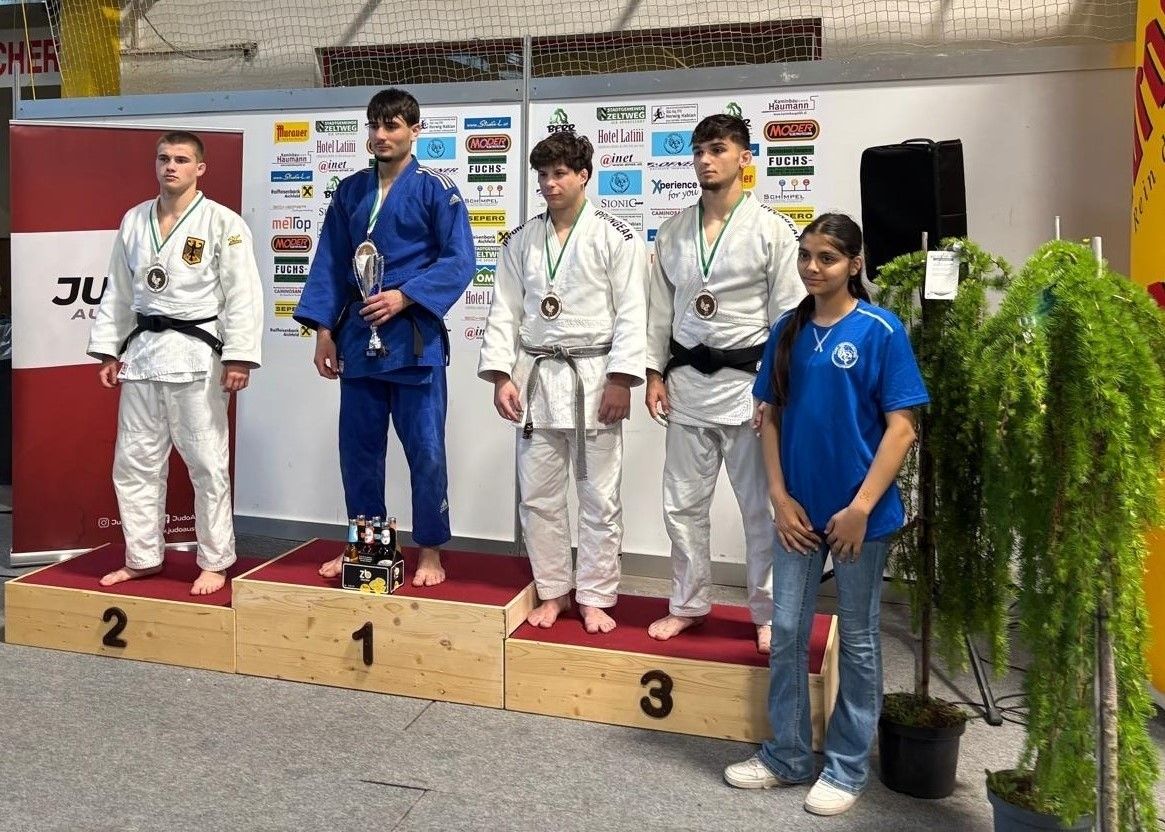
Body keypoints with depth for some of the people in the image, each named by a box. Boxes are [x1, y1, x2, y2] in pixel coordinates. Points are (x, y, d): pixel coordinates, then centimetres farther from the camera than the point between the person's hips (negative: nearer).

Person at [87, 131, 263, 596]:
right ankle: (143, 557, 26)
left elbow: (242, 295, -11)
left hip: (196, 353, -6)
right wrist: (108, 351, 11)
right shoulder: (134, 220, 10)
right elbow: (117, 292, 15)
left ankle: (214, 562, 14)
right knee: (135, 460, 11)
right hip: (142, 351, 6)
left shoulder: (222, 222, -6)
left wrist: (238, 357, -17)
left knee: (206, 462, 0)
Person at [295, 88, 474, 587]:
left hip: (413, 336, -5)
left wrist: (405, 295, -16)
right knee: (358, 447, 10)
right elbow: (330, 263, 12)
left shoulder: (435, 189, -2)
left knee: (425, 449, -1)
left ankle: (430, 551, 13)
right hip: (358, 335, 5)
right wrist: (323, 329, 5)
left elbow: (459, 260, -7)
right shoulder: (350, 192, 12)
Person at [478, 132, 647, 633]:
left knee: (599, 496, 3)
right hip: (537, 378, 4)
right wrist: (501, 375, -4)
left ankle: (595, 597, 18)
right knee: (537, 494, 9)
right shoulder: (521, 241, 10)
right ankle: (554, 591, 25)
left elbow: (630, 314, -7)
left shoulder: (615, 238, -2)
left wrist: (620, 380, -14)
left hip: (594, 378, -4)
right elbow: (504, 311, 6)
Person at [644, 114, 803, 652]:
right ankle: (687, 605, 27)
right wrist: (655, 372, 6)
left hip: (748, 381, -4)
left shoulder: (772, 230, -3)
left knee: (761, 506, 4)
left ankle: (768, 614, 21)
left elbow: (787, 315, -5)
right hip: (688, 381, 4)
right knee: (683, 503, 10)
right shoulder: (674, 231, 10)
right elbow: (660, 307, 13)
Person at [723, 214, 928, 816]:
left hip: (859, 513, -4)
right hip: (798, 510, 5)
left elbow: (901, 427, -12)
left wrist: (861, 508, -16)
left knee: (858, 640, 10)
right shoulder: (788, 331, 4)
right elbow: (772, 417, 7)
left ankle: (847, 766, 26)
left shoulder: (880, 331, -10)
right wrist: (780, 498, -3)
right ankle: (788, 754, 29)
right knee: (787, 632, 11)